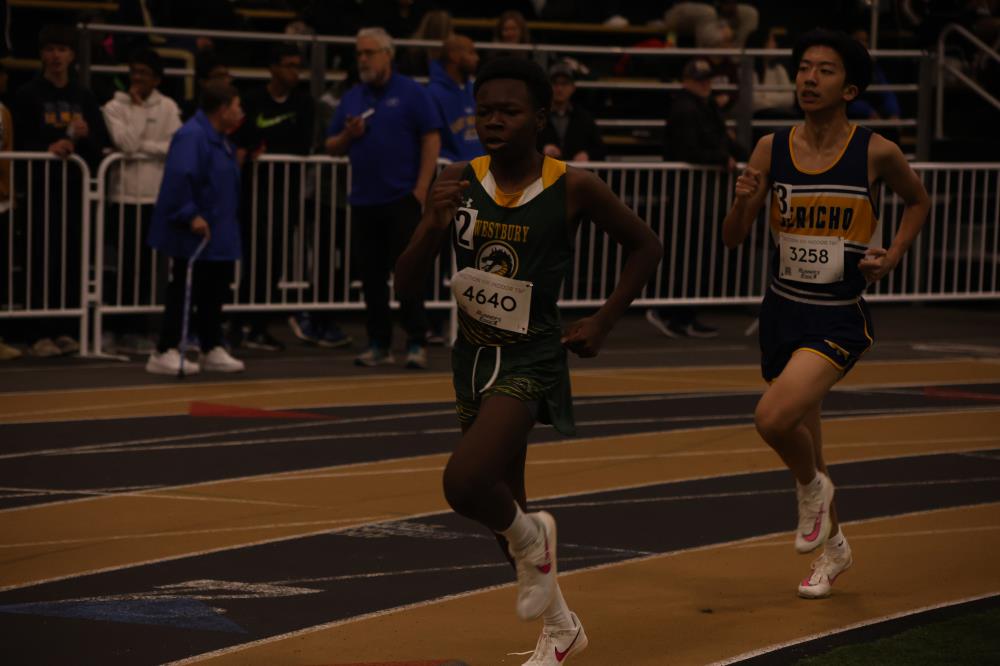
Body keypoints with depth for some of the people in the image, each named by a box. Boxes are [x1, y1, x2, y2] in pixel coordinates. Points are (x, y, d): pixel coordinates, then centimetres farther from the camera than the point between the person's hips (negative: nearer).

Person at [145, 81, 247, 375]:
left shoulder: (219, 140, 15)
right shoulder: (192, 136, -18)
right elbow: (179, 177, -27)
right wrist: (191, 215, -26)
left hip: (219, 236, 10)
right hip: (194, 236, -10)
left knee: (215, 291, 13)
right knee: (183, 293, -6)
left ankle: (213, 350, 22)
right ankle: (165, 353, 0)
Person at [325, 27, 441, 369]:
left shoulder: (410, 93, -1)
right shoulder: (352, 98, 14)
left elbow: (432, 140, -6)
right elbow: (331, 147, 17)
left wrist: (421, 189, -12)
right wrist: (347, 135, -6)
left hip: (402, 198, -5)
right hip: (365, 200, 5)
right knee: (372, 275, 6)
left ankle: (417, 344, -2)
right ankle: (379, 345, 11)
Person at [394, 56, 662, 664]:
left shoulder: (572, 189, -12)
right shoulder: (458, 184, -4)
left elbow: (645, 247, 3)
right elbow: (408, 285, -3)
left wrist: (602, 324, -3)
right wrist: (433, 228, -21)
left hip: (532, 358, -5)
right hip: (474, 355, 5)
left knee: (465, 484, -26)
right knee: (502, 507, 17)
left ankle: (531, 540, 8)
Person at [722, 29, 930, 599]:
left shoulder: (876, 153, -9)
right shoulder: (771, 150, -2)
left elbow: (919, 201, 12)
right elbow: (734, 239, 1)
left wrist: (893, 255, -4)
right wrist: (744, 201, -20)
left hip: (840, 320, -4)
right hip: (783, 313, 4)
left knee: (774, 418, -26)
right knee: (803, 439, 18)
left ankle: (813, 488, 6)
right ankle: (834, 548, 41)